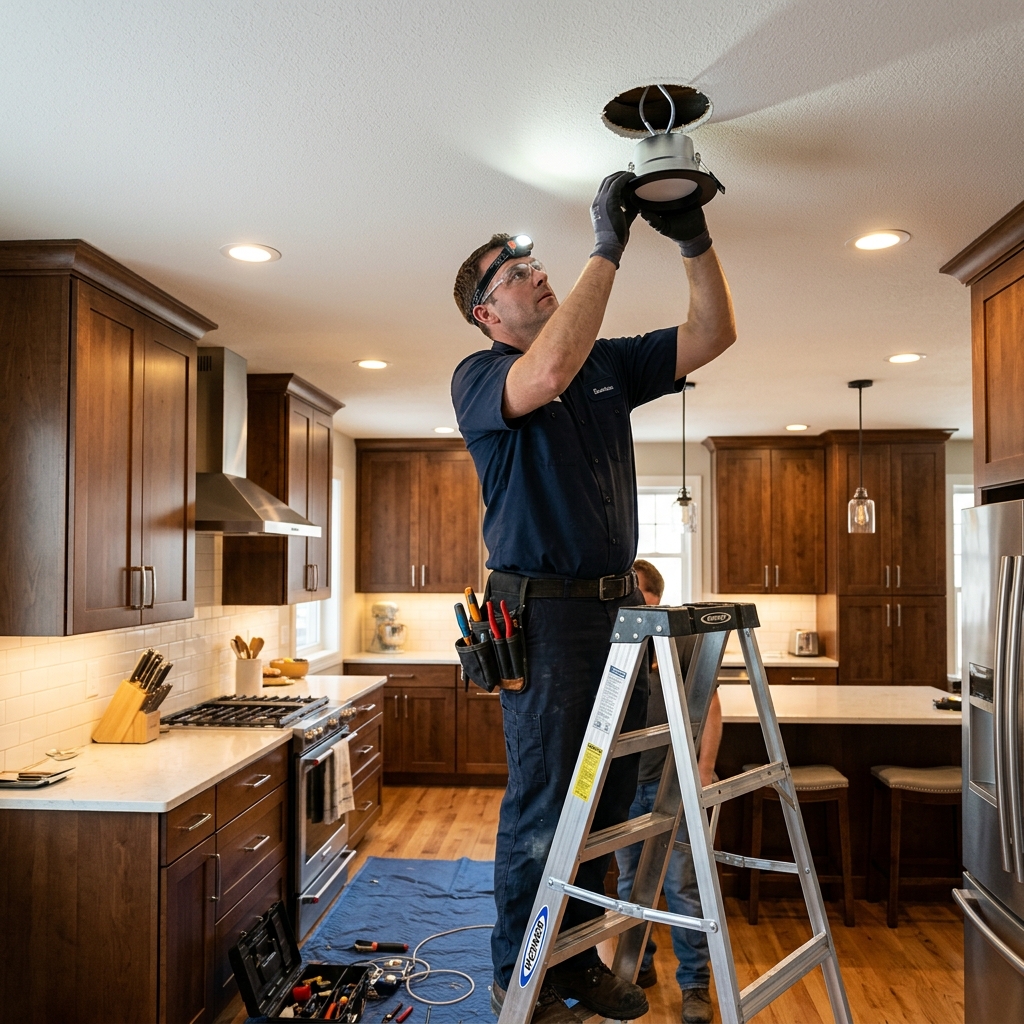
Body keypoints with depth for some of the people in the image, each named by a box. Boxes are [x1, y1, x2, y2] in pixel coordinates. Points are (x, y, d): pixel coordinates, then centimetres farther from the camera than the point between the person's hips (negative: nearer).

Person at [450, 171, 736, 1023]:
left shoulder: (609, 362, 15)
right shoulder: (479, 376, -4)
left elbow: (713, 334, 10)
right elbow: (548, 371, -26)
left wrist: (695, 241, -3)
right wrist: (608, 248, -21)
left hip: (619, 604, 6)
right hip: (545, 610, -6)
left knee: (607, 800, 13)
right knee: (542, 805, 1)